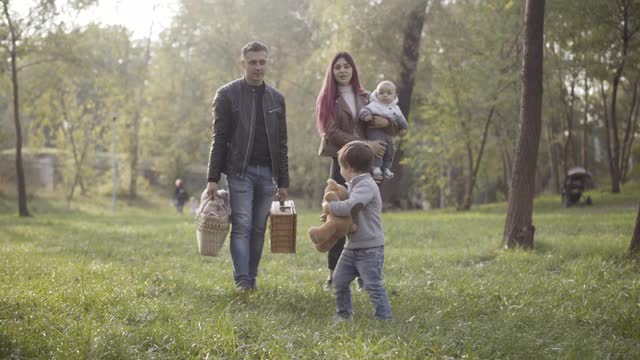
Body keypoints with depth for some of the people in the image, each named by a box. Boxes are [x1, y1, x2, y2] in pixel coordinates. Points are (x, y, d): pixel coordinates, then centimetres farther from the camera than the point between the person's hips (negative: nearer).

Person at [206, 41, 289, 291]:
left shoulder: (276, 98, 12)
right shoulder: (228, 94, 1)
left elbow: (281, 144, 14)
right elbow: (219, 138, -2)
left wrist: (283, 182, 10)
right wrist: (212, 179, -8)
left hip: (266, 172, 4)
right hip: (240, 171, -4)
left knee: (259, 228, 4)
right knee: (242, 226, -9)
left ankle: (252, 278, 11)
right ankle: (242, 280, -10)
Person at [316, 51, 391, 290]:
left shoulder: (365, 97, 13)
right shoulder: (327, 99, 4)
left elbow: (397, 124, 16)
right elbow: (333, 132, -9)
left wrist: (386, 122, -9)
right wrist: (365, 145, -16)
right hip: (341, 161, -3)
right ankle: (334, 273, 2)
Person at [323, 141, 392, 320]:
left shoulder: (366, 186, -19)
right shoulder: (355, 184, 13)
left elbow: (348, 206, -33)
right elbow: (349, 209, 22)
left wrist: (328, 206, -17)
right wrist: (331, 212, 3)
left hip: (370, 248, -10)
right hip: (352, 246, 10)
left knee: (373, 285, -9)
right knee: (339, 280, 13)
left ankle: (384, 317, -1)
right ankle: (343, 313, 27)